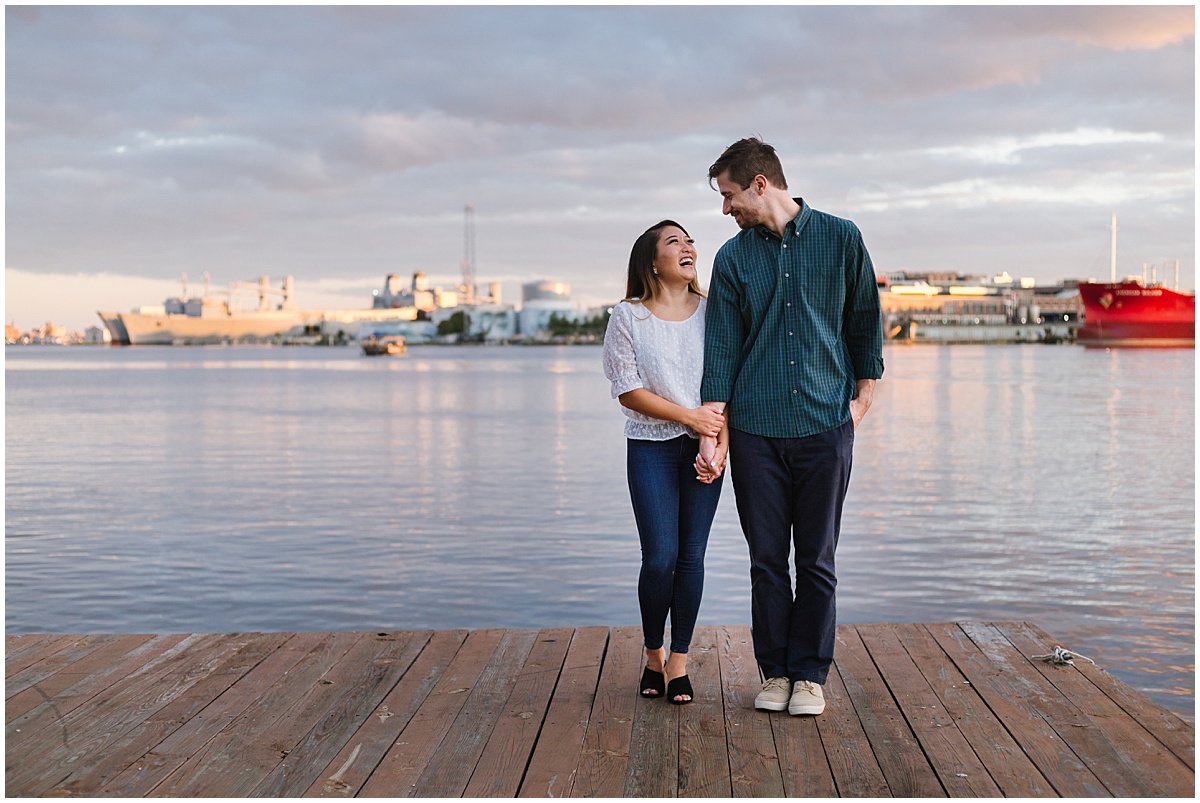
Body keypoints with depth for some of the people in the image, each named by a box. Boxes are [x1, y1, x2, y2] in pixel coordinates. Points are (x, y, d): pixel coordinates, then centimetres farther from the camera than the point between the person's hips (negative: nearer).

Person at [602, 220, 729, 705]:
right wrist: (690, 416, -11)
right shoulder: (627, 317, -2)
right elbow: (627, 390, -5)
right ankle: (653, 656, 16)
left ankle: (679, 663, 14)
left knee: (691, 557, 1)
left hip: (703, 447, 2)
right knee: (660, 559, -6)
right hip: (651, 448, -2)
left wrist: (720, 445, -9)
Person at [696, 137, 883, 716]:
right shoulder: (732, 258, 6)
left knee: (817, 560, 4)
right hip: (755, 430, 1)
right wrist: (711, 434, -4)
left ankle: (810, 674, 16)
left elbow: (865, 321, 10)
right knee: (767, 559, 6)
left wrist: (862, 401, 6)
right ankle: (775, 673, 19)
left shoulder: (841, 239, 3)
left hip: (825, 427, -1)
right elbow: (721, 349, 3)